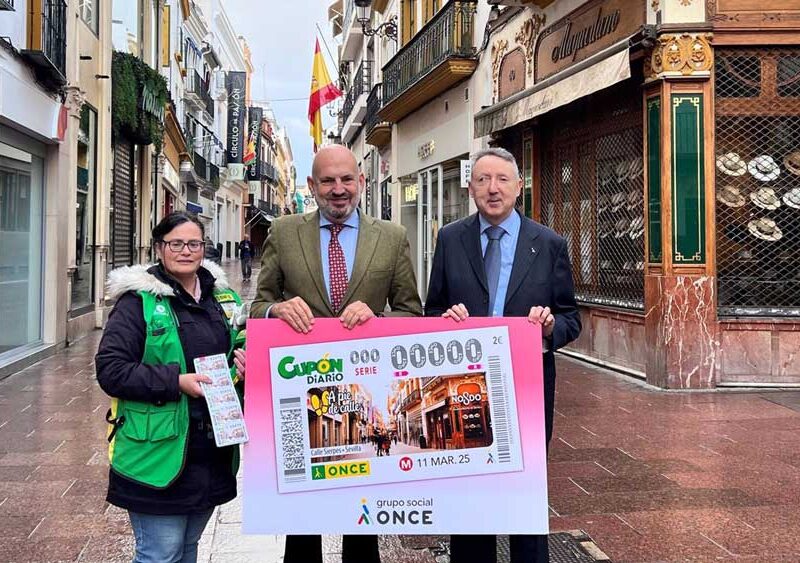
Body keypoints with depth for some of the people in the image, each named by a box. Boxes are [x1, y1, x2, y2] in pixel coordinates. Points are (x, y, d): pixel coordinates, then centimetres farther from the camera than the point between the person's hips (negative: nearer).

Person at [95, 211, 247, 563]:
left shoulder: (223, 299, 11)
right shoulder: (139, 302, -8)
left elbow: (236, 350, 25)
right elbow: (110, 369, -14)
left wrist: (240, 362, 0)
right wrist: (176, 382, -22)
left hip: (212, 452, 6)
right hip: (159, 451, -6)